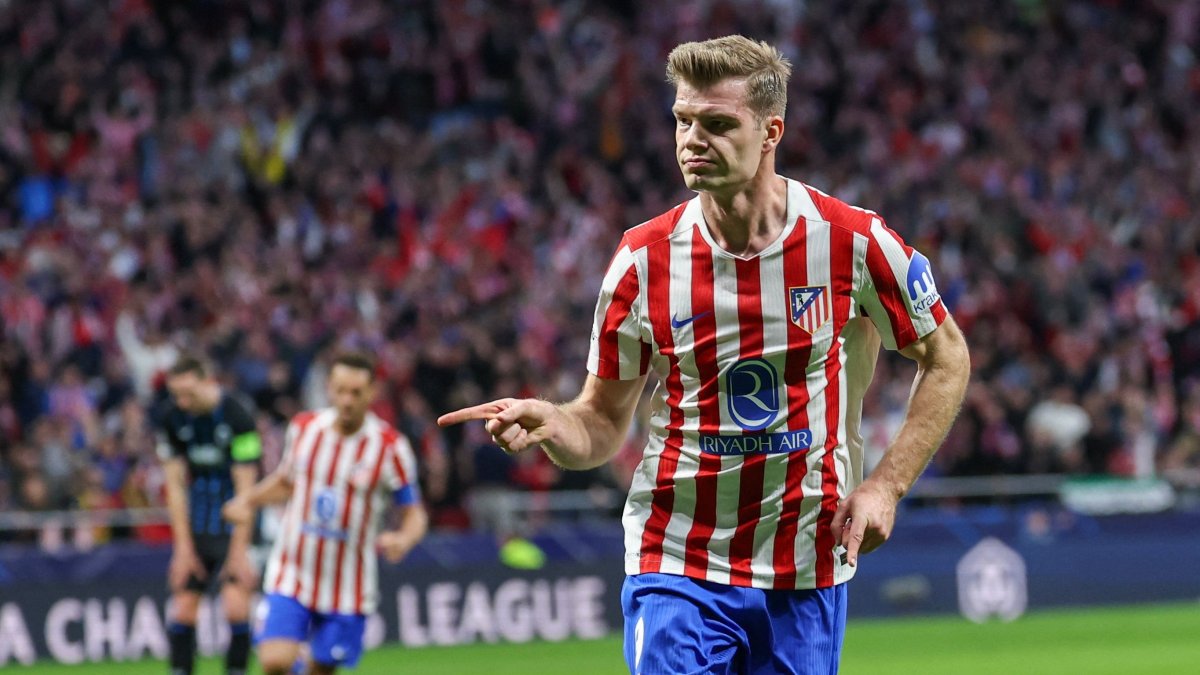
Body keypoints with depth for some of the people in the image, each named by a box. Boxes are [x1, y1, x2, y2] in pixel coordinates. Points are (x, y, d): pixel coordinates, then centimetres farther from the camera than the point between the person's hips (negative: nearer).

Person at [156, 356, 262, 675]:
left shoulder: (237, 415, -17)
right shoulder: (171, 416, -4)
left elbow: (246, 489, -16)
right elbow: (175, 484, 1)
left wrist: (239, 551, -17)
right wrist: (184, 546, -3)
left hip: (234, 520, -4)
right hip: (195, 525, 4)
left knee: (236, 605, -17)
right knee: (183, 609, -1)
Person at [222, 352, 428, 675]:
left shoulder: (391, 447, -10)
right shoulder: (303, 427, -2)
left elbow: (414, 514, -3)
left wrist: (404, 539, -26)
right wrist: (249, 500, 0)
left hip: (347, 586, -1)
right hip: (291, 576, 1)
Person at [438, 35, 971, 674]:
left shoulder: (850, 239, -7)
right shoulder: (643, 260, -6)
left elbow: (946, 358, 7)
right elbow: (602, 423, 2)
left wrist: (886, 484, -4)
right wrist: (545, 423, -21)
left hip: (808, 569, 1)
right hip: (676, 568, -1)